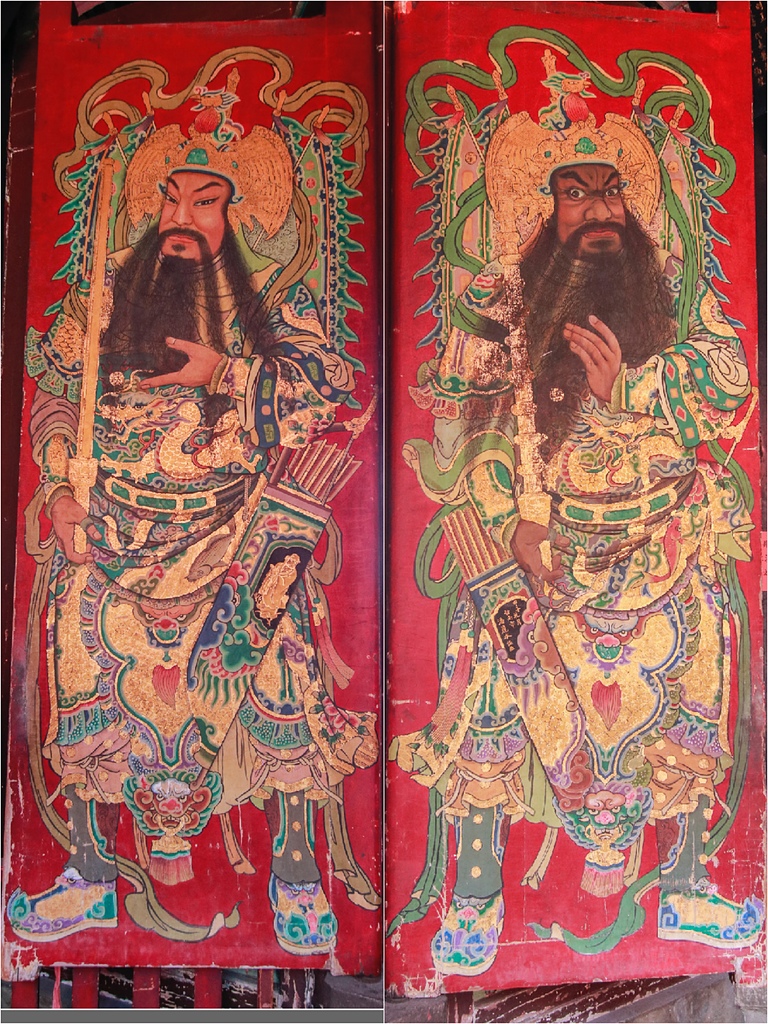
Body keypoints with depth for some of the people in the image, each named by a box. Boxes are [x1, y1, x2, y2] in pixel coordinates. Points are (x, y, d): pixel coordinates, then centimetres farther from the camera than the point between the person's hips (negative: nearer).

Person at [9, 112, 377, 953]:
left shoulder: (269, 296, 8)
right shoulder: (105, 292, 13)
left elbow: (329, 382, -4)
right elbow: (56, 401, 13)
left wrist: (221, 371, -12)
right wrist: (62, 487, 0)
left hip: (238, 529, -2)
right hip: (113, 528, 3)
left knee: (279, 680, -12)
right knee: (93, 676, -3)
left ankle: (296, 874, 4)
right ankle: (91, 876, 15)